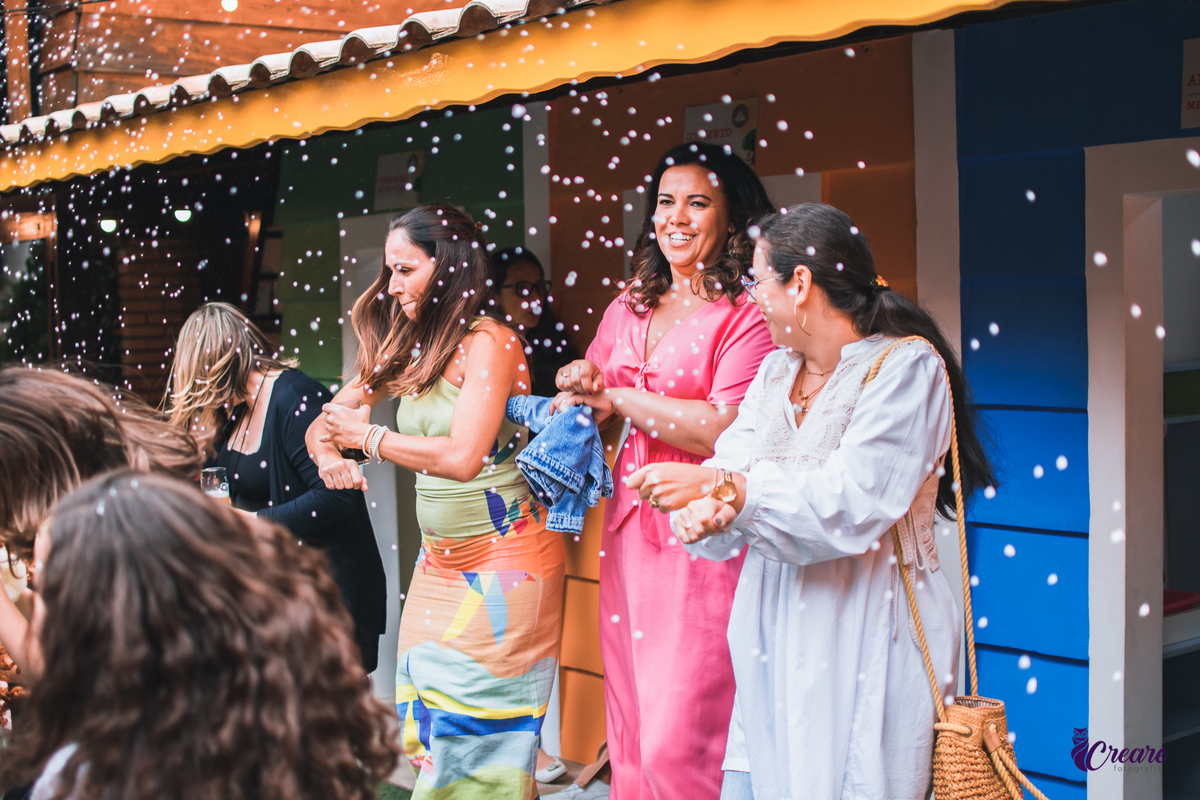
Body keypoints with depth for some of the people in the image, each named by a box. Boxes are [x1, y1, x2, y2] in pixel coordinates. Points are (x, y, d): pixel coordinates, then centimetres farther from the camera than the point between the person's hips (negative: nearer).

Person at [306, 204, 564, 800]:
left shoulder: (487, 342, -13)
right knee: (421, 722, 7)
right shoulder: (408, 348, 9)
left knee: (476, 725, -4)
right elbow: (323, 423, 14)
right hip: (439, 560, 7)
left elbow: (462, 457, -25)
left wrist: (366, 435, -13)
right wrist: (328, 454, -10)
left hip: (503, 559, -7)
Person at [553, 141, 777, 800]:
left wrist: (620, 398, -9)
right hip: (630, 524, 7)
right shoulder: (628, 309, 15)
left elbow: (724, 430, -19)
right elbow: (591, 405, 23)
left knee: (681, 734, -6)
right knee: (628, 722, 12)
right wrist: (582, 384, -2)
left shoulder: (746, 318, -7)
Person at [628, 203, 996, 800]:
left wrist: (721, 488, -21)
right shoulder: (775, 371, 14)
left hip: (866, 637, -6)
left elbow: (853, 502, -21)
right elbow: (731, 465, 1)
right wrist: (707, 508, -22)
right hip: (776, 637, 6)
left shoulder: (906, 365, -9)